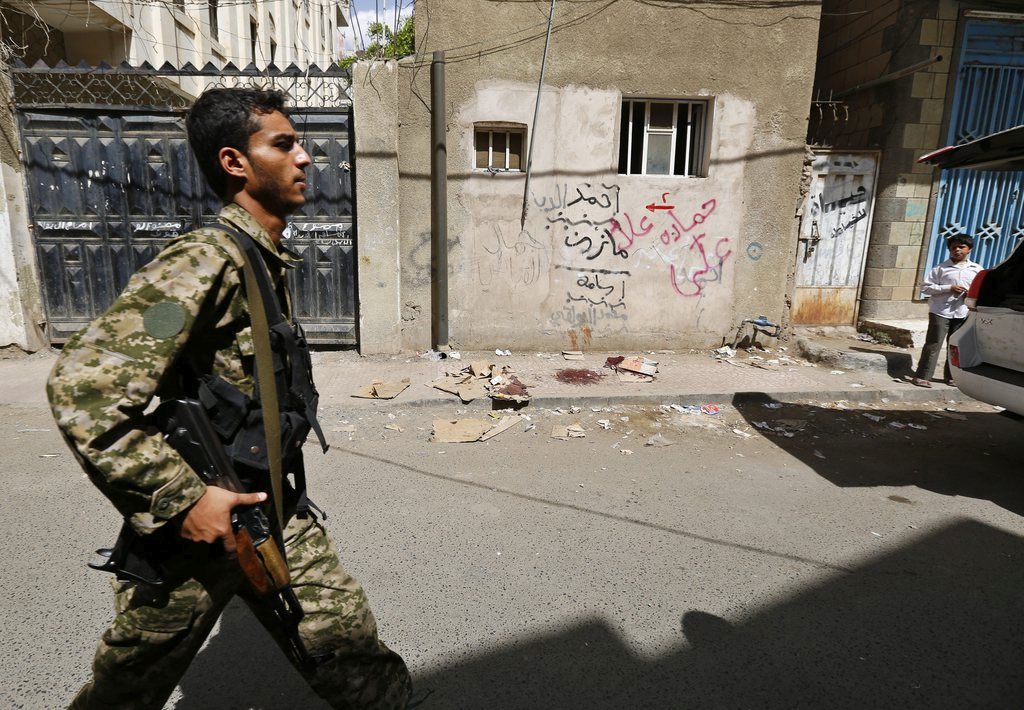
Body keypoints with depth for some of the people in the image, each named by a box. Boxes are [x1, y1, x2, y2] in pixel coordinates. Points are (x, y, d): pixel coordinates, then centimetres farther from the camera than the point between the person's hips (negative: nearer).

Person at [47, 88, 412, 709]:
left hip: (275, 514, 7)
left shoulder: (273, 262, 6)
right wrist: (181, 500, -25)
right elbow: (82, 386, -29)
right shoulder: (205, 262, -22)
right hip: (196, 529, -6)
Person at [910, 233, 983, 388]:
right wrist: (949, 288, -14)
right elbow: (925, 288, -4)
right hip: (940, 312, -4)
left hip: (962, 314, 4)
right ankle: (922, 376, -5)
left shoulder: (977, 269, 11)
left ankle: (950, 376, 23)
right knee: (933, 344, -6)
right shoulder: (941, 268, 1)